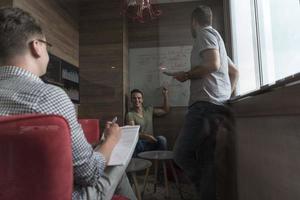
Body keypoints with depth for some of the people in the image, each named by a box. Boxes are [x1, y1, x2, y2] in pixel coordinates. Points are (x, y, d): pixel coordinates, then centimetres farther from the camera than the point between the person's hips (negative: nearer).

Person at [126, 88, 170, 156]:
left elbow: (165, 110, 21)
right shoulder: (130, 114, -3)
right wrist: (146, 136, -28)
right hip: (139, 143, -3)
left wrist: (165, 95, 14)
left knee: (162, 139, -28)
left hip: (151, 142, 4)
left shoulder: (149, 109, 13)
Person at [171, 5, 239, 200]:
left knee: (182, 154, -7)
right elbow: (235, 71, 34)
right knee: (207, 160, 9)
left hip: (206, 104, -10)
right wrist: (228, 95, 31)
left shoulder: (205, 33, 3)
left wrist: (186, 75, -2)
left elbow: (213, 65, -15)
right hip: (218, 106, 10)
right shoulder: (216, 38, 32)